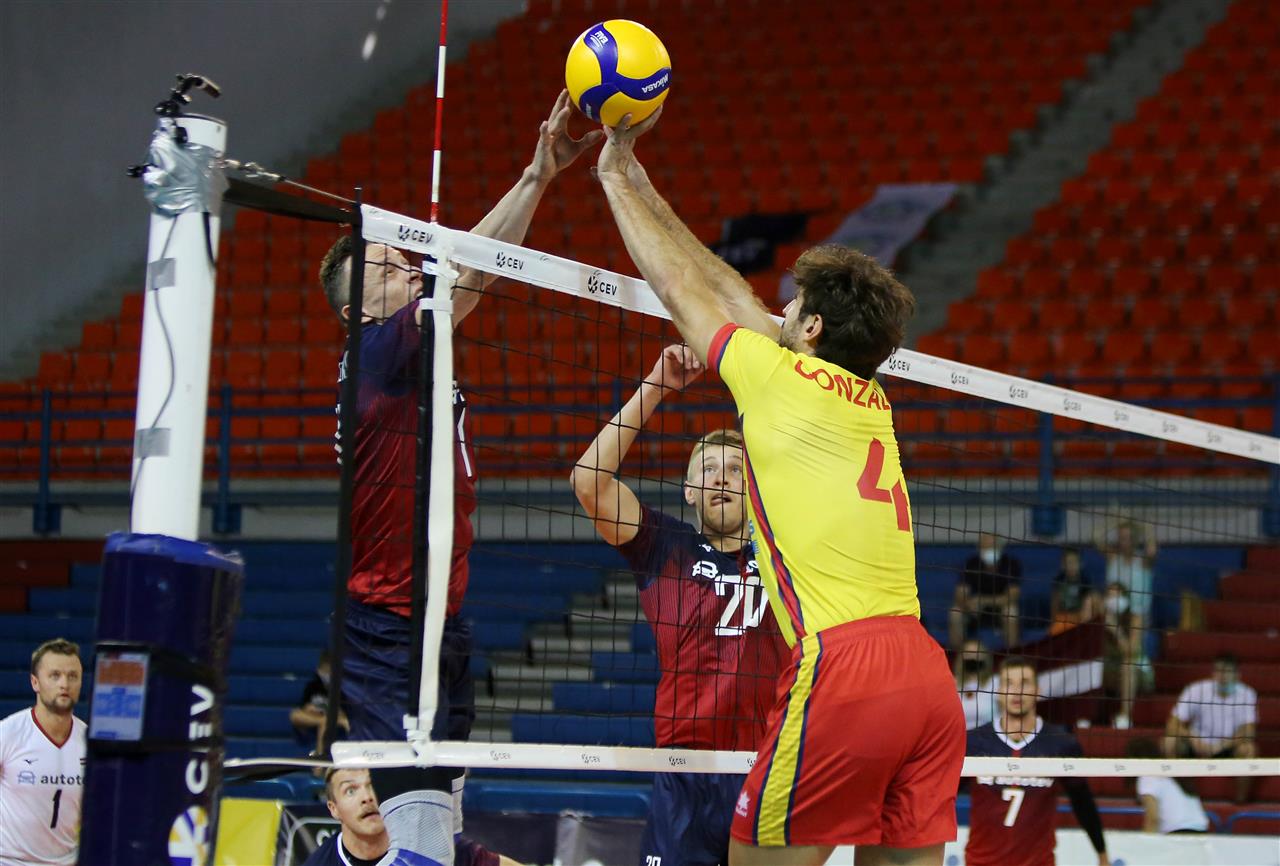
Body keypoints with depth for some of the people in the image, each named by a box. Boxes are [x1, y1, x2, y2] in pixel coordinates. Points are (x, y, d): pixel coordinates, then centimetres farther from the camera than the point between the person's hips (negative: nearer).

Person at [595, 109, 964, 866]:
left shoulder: (782, 376, 3)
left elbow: (683, 287, 18)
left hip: (841, 668, -7)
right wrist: (644, 191, 39)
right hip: (928, 670, 7)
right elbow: (739, 301, 32)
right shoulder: (871, 402, 21)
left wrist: (619, 179, 32)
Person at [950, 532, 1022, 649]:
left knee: (1010, 611, -34)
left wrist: (984, 601, -36)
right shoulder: (971, 563, -14)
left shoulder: (1011, 563, -18)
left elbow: (1012, 597, -23)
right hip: (977, 609, 1)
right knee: (956, 612, -26)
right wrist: (969, 604, -42)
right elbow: (960, 596, -17)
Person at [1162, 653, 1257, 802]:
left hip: (1227, 749, 0)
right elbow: (1173, 725, -18)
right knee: (1169, 743, -28)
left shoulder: (1246, 694, -14)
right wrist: (1193, 740, -36)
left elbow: (1248, 732, -21)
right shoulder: (1196, 690, -15)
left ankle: (1241, 801, -15)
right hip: (1198, 744, 0)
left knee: (1248, 749, -32)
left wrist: (1220, 746, -35)